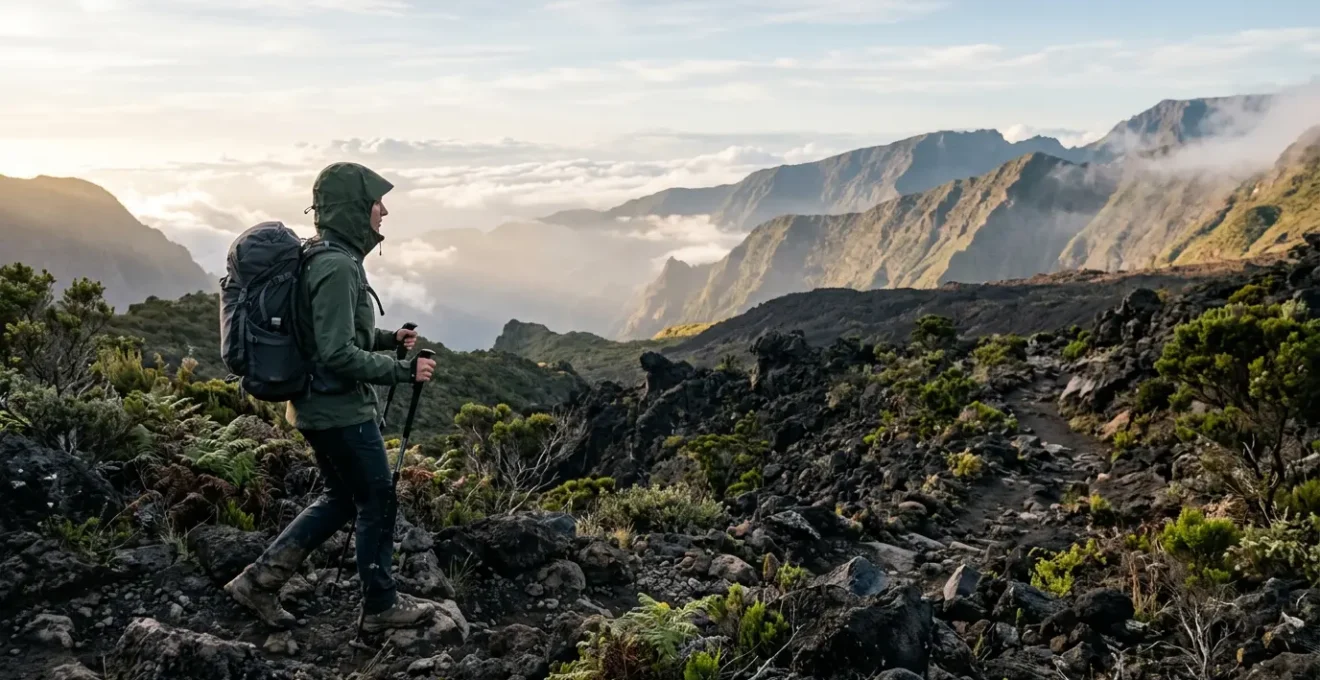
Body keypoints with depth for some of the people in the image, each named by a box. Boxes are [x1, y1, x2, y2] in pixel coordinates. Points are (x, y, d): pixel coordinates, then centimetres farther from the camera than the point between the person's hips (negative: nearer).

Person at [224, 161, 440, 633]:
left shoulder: (322, 258, 10)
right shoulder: (337, 266, -22)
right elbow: (338, 354, -26)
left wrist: (390, 338, 11)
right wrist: (403, 371, -20)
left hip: (315, 406, 10)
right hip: (342, 411, -10)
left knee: (341, 499, 21)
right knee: (377, 502, 6)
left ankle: (259, 580, 21)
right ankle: (380, 606, 20)